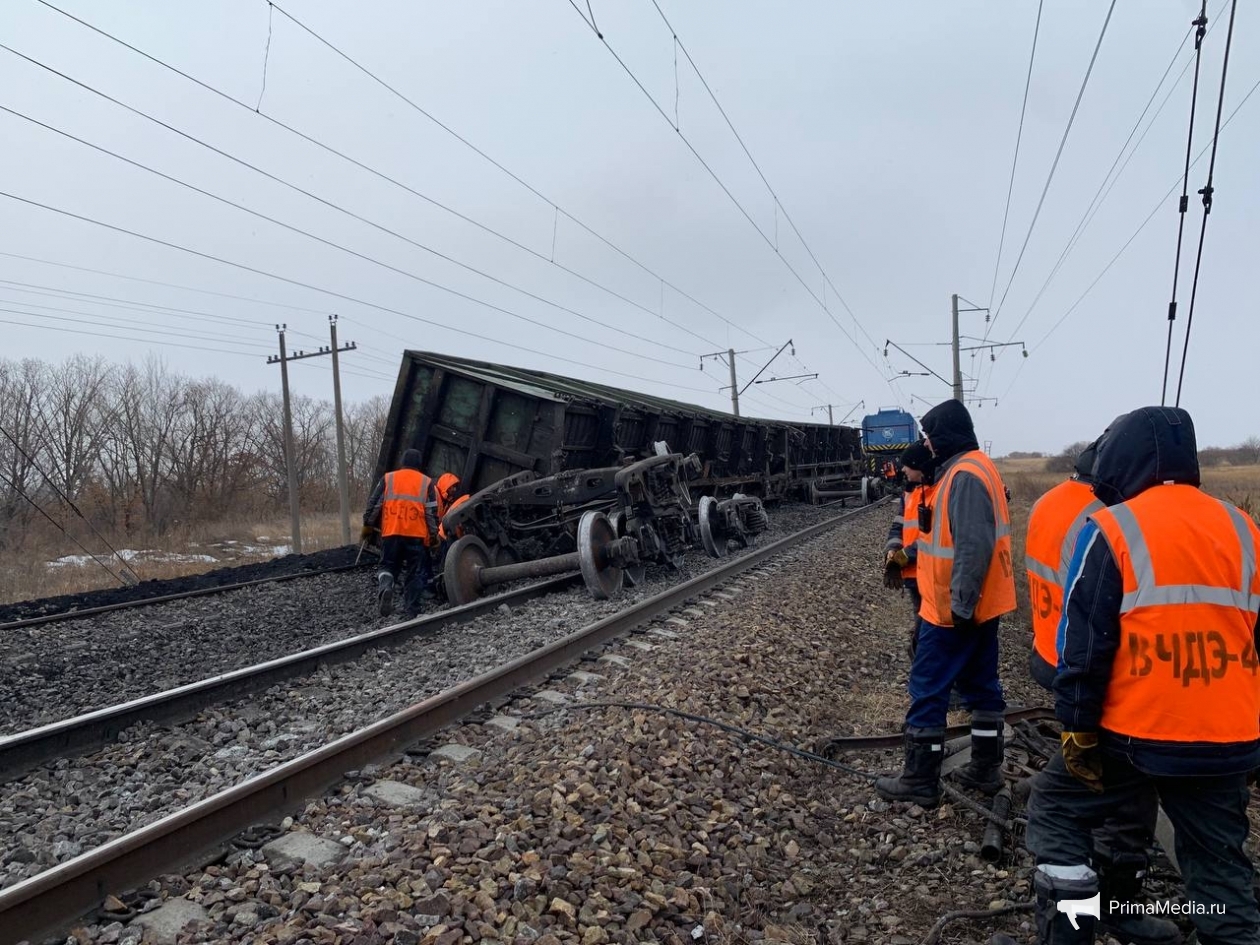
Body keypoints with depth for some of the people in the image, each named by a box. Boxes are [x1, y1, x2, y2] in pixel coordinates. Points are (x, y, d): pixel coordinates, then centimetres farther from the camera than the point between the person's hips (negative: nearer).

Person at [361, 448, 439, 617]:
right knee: (415, 572, 9)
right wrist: (434, 536, 10)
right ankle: (412, 608, 9)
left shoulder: (388, 478, 10)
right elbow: (433, 513, 4)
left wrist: (368, 527, 19)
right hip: (417, 534, 0)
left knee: (388, 565, 11)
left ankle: (385, 586, -20)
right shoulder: (427, 482, 8)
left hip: (391, 533, 1)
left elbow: (374, 505, 9)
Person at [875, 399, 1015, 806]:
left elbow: (974, 548, -27)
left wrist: (960, 605, -24)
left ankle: (919, 781, 8)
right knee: (982, 686, 16)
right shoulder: (974, 467, 12)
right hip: (980, 604, 11)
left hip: (954, 609, -10)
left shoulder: (964, 476, -22)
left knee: (927, 692, -1)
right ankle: (986, 769, 27)